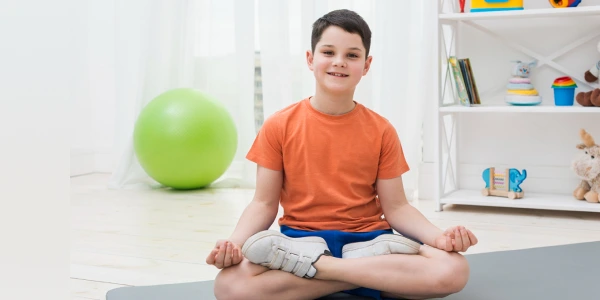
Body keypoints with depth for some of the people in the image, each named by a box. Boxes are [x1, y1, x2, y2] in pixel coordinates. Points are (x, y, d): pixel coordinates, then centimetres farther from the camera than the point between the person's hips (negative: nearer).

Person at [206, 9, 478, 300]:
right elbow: (264, 203, 1)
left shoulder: (381, 131, 2)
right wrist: (234, 242, -19)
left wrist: (438, 236, -17)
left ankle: (316, 265, -21)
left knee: (453, 271, -28)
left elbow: (396, 207, 2)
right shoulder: (279, 126, 0)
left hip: (367, 239, 2)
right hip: (299, 239, -1)